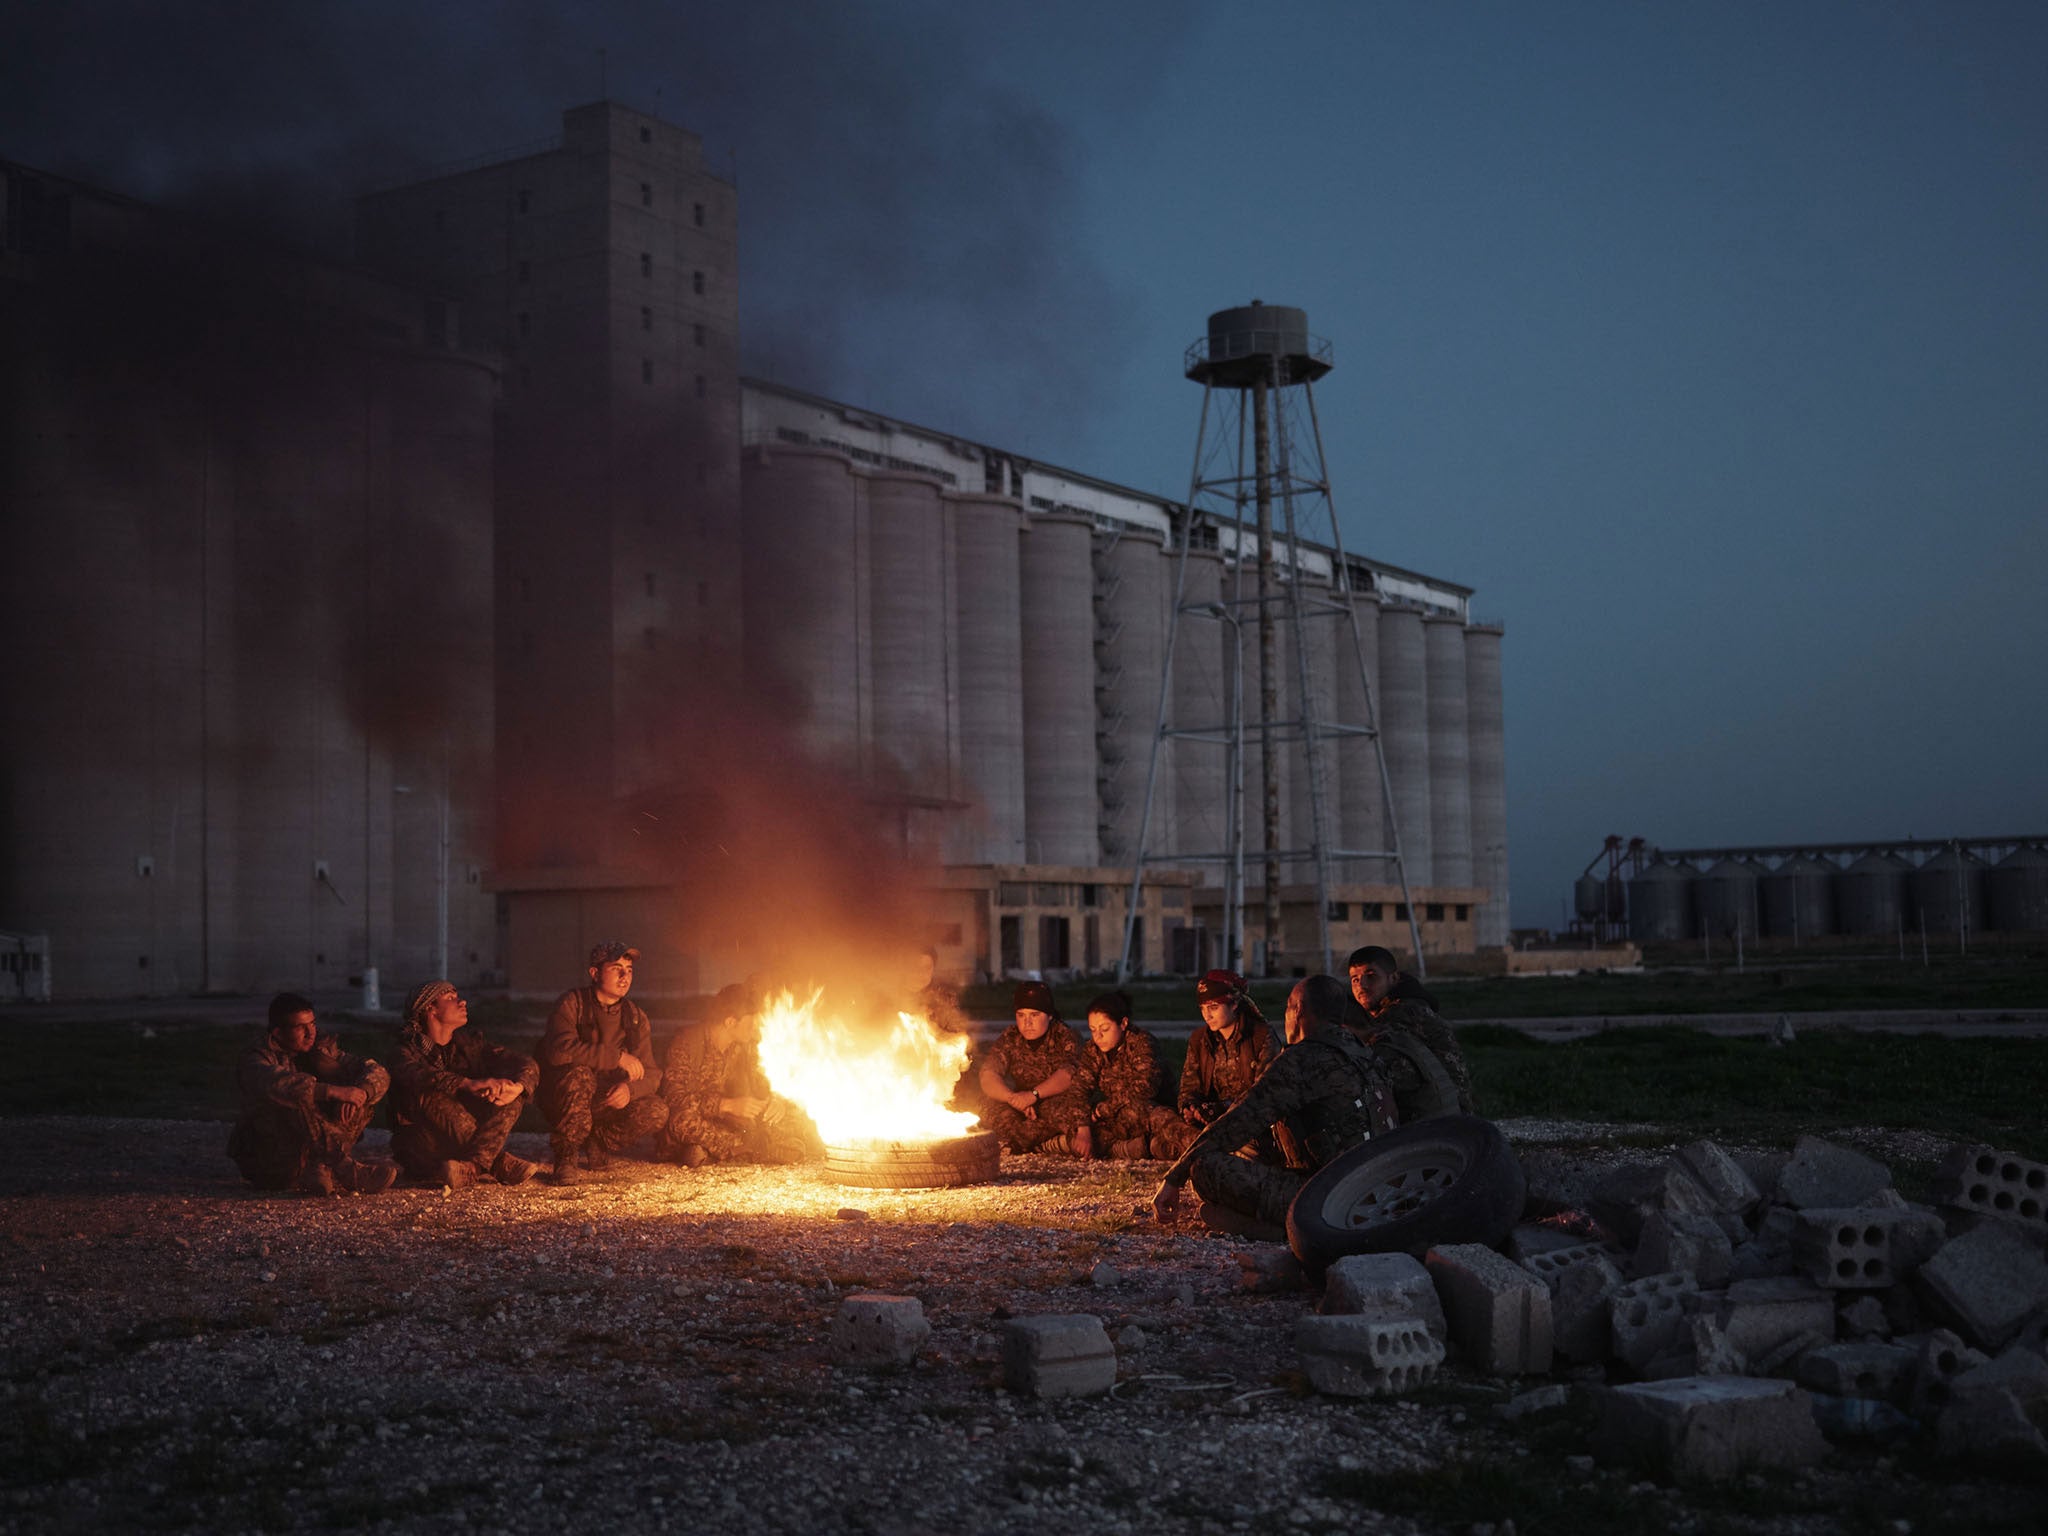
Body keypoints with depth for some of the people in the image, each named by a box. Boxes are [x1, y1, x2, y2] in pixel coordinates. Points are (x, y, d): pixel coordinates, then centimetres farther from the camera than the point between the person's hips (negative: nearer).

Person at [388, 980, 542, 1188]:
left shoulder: (469, 1042, 8)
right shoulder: (411, 1048, -6)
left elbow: (529, 1065, 0)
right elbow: (412, 1074, -31)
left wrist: (517, 1087, -26)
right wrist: (469, 1084, -45)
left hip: (460, 1145, 4)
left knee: (511, 1093, -14)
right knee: (432, 1095, -29)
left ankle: (472, 1166, -35)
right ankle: (497, 1161, -26)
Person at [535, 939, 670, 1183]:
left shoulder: (635, 1017, 4)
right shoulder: (572, 1003, -12)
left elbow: (651, 1073, -1)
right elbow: (560, 1050, -31)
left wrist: (630, 1088, -26)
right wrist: (618, 1056, -31)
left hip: (607, 1104, 5)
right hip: (560, 1101, -5)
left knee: (657, 1112, -19)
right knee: (579, 1074, -37)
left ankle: (597, 1141, 8)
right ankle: (565, 1158, -18)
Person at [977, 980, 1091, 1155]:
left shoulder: (1065, 1036, -5)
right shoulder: (1009, 1039, 3)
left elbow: (1069, 1075, -20)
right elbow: (988, 1077, -9)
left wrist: (1034, 1094, -33)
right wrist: (1013, 1098, -29)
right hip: (1025, 1111, 4)